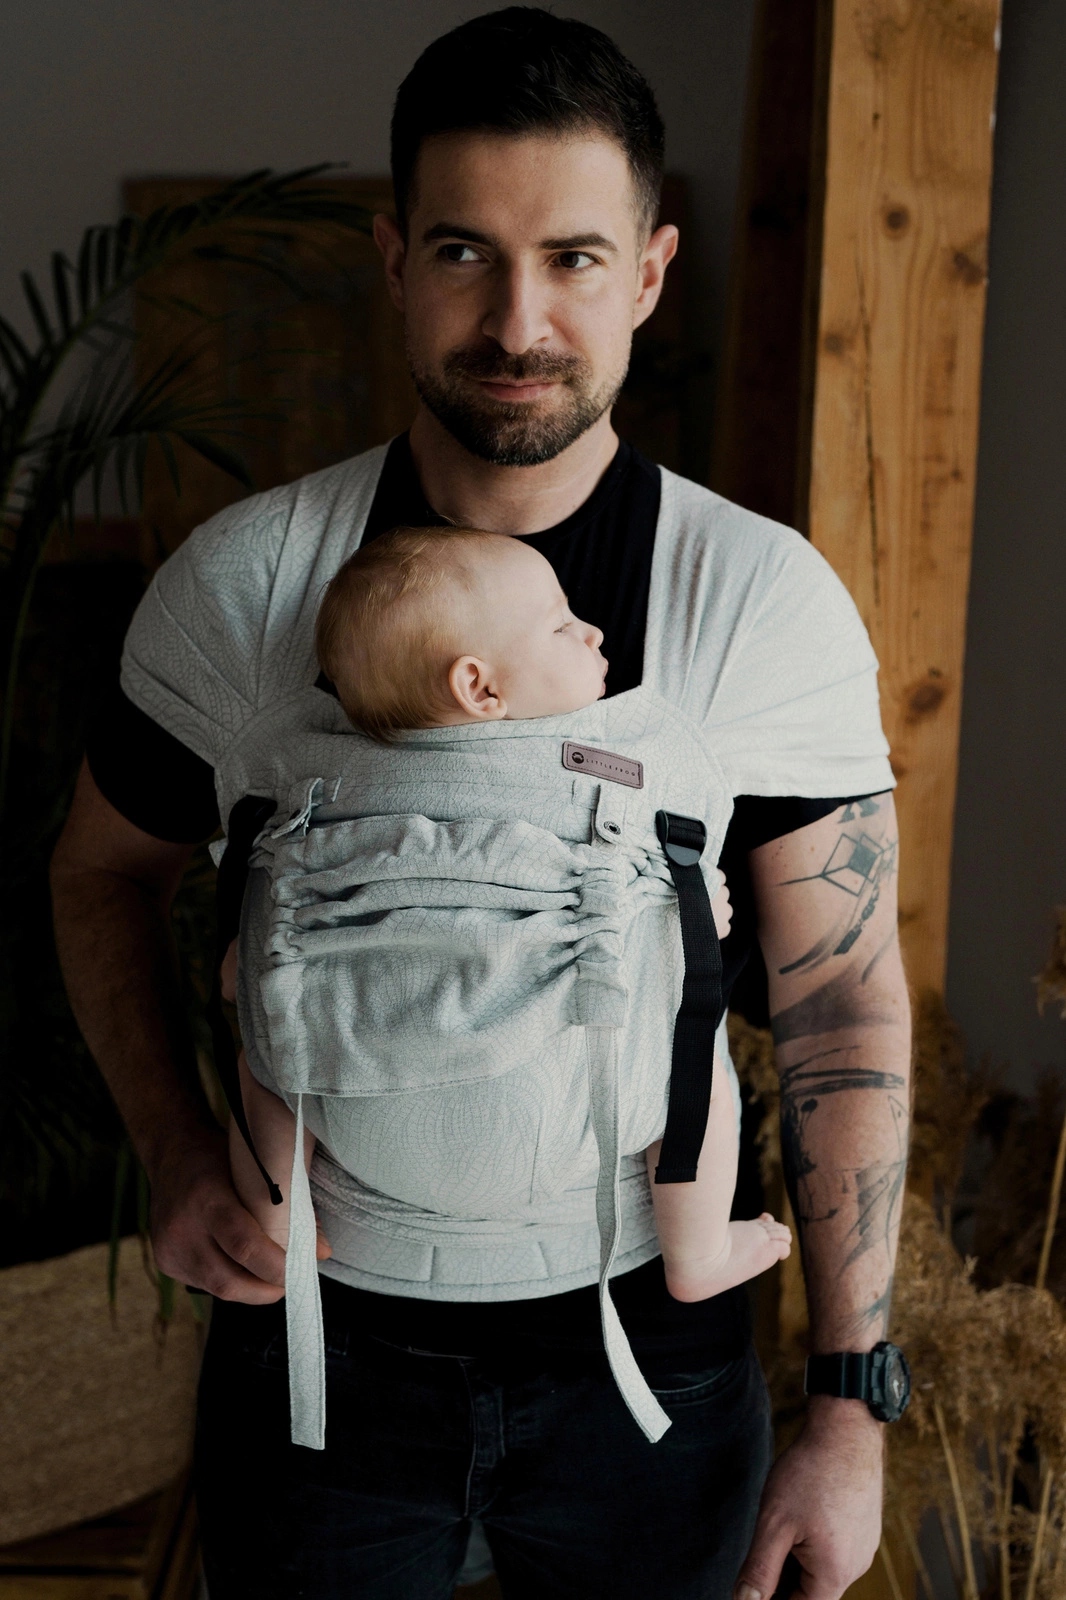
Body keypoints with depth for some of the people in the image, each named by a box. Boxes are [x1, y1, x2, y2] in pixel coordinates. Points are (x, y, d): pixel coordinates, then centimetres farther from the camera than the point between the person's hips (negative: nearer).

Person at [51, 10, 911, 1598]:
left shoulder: (770, 604, -11)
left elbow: (846, 1006, -7)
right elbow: (106, 870, 7)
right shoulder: (245, 576, -8)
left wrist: (850, 1409, -6)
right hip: (316, 1324, 1)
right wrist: (177, 1151, -9)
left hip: (642, 1345, -1)